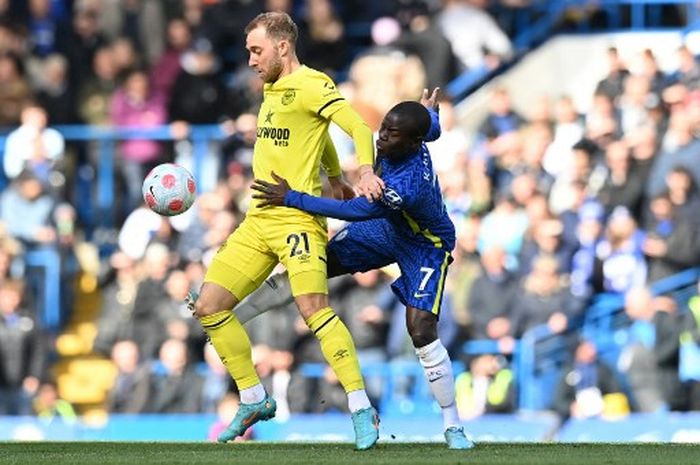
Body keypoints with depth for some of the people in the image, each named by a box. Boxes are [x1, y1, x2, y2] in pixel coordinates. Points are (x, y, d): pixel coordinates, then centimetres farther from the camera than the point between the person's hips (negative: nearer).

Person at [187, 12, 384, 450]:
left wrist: (366, 172, -33)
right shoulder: (273, 92, 19)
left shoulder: (309, 84, -7)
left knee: (313, 307, -24)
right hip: (258, 221, 9)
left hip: (297, 219, -9)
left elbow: (358, 127, -17)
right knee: (209, 306, 5)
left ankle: (362, 410, -21)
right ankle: (254, 401, 16)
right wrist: (335, 176, 37)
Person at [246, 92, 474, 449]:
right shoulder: (415, 134, -23)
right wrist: (428, 112, 28)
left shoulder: (406, 189, -43)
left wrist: (291, 198, -28)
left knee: (422, 333, -17)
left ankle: (453, 426, -1)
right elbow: (433, 128, 3)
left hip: (425, 246, -8)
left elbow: (353, 210, -33)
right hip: (388, 228, 8)